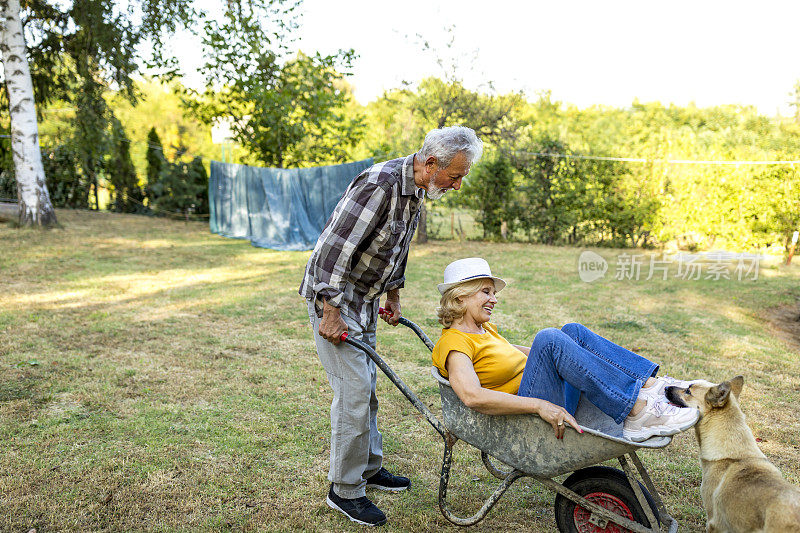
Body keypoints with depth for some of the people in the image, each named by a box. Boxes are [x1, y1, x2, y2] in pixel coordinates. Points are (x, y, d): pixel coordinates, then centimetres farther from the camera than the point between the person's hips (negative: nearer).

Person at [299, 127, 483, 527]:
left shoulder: (417, 190, 4)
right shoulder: (380, 184, -27)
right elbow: (336, 247, -27)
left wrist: (392, 294, 19)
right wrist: (331, 312, -24)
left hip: (364, 299, 9)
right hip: (333, 296, -9)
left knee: (365, 387, 17)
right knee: (353, 391, -7)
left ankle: (369, 468, 32)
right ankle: (344, 490, 8)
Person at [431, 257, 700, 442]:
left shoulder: (485, 329, 18)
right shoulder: (453, 343, -10)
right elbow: (473, 397, -28)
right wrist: (539, 405, -34)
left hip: (551, 407, 9)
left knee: (573, 331, -1)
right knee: (548, 337, -27)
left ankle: (652, 384, -11)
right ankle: (637, 412, -29)